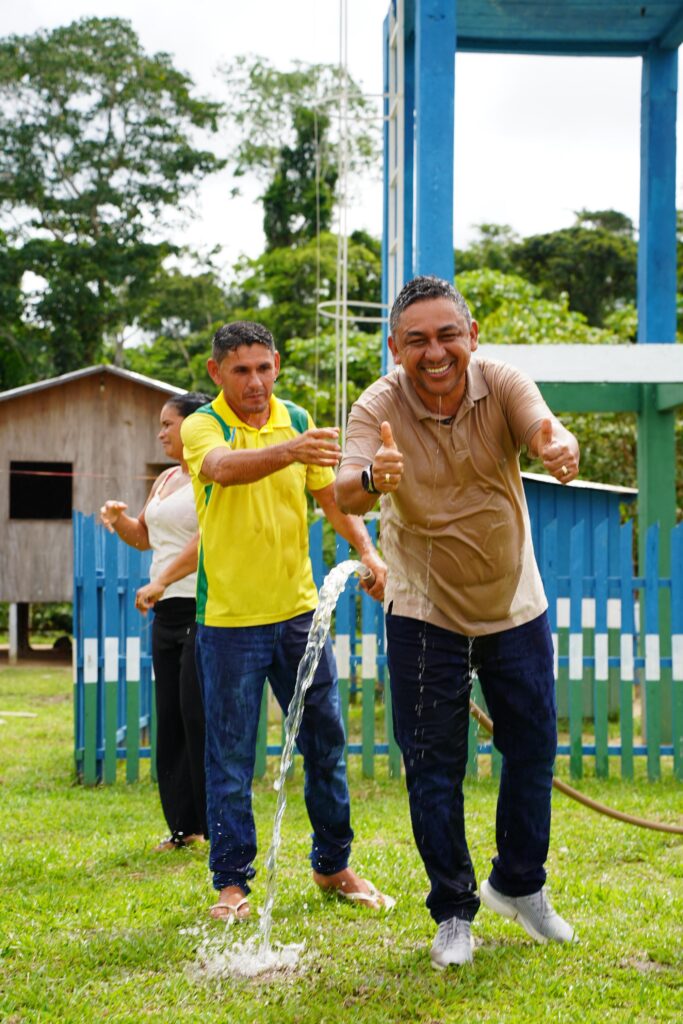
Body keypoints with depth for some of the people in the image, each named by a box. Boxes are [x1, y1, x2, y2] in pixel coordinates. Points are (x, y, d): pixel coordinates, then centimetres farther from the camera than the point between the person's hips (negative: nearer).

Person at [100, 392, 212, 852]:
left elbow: (209, 538, -22)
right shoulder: (166, 479, 19)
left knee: (200, 716, -9)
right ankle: (185, 826, 14)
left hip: (206, 610, -9)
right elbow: (144, 536, 28)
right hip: (168, 610, 9)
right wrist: (119, 519, 7)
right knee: (171, 719, 8)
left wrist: (160, 582, -25)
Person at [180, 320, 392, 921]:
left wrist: (367, 550, -5)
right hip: (228, 618, -4)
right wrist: (289, 450, -51)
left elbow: (330, 495, 13)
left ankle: (333, 865, 25)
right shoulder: (202, 426, -9)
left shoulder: (297, 421, 6)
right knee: (231, 755, 2)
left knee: (326, 740, 9)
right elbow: (224, 468, -32)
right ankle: (232, 881, 14)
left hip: (298, 610, 4)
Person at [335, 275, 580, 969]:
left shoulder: (502, 384, -15)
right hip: (424, 613, -2)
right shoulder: (378, 408, -20)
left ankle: (519, 885, 34)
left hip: (515, 605, 2)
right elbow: (345, 495, -35)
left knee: (533, 748, 12)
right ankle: (453, 912, 18)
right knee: (432, 766, 1)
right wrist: (371, 478, -59)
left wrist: (562, 452, -59)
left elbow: (548, 433, -33)